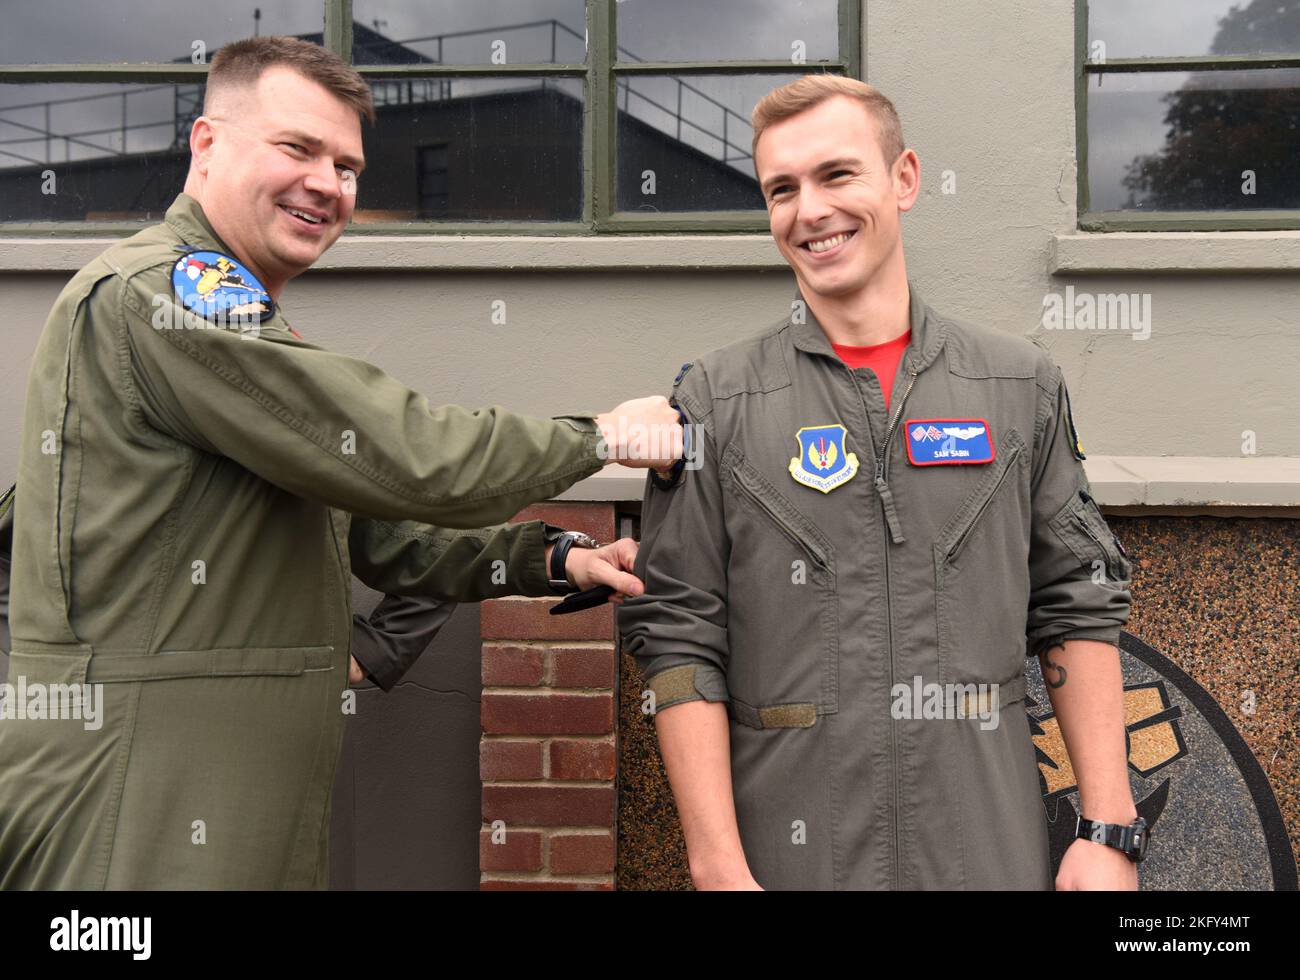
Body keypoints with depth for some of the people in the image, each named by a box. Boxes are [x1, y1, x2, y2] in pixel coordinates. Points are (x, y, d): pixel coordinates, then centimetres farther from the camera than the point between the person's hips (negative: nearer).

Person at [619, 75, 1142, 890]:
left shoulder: (1023, 385, 4)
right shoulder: (717, 401, -2)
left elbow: (1077, 611, 5)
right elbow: (680, 642, -4)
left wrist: (1109, 831, -1)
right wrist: (720, 867, -10)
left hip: (992, 852, 2)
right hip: (788, 856, -1)